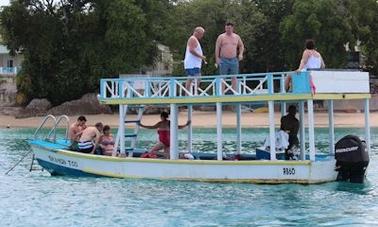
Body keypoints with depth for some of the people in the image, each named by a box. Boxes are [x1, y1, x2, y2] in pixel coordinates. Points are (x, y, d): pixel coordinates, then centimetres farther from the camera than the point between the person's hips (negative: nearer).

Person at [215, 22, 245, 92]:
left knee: (234, 77, 3)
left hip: (234, 60, 3)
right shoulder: (221, 37, 1)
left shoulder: (236, 37, 10)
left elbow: (241, 46, 22)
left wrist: (240, 53, 5)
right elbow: (217, 48, 0)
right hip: (224, 60, -2)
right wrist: (217, 58, -8)